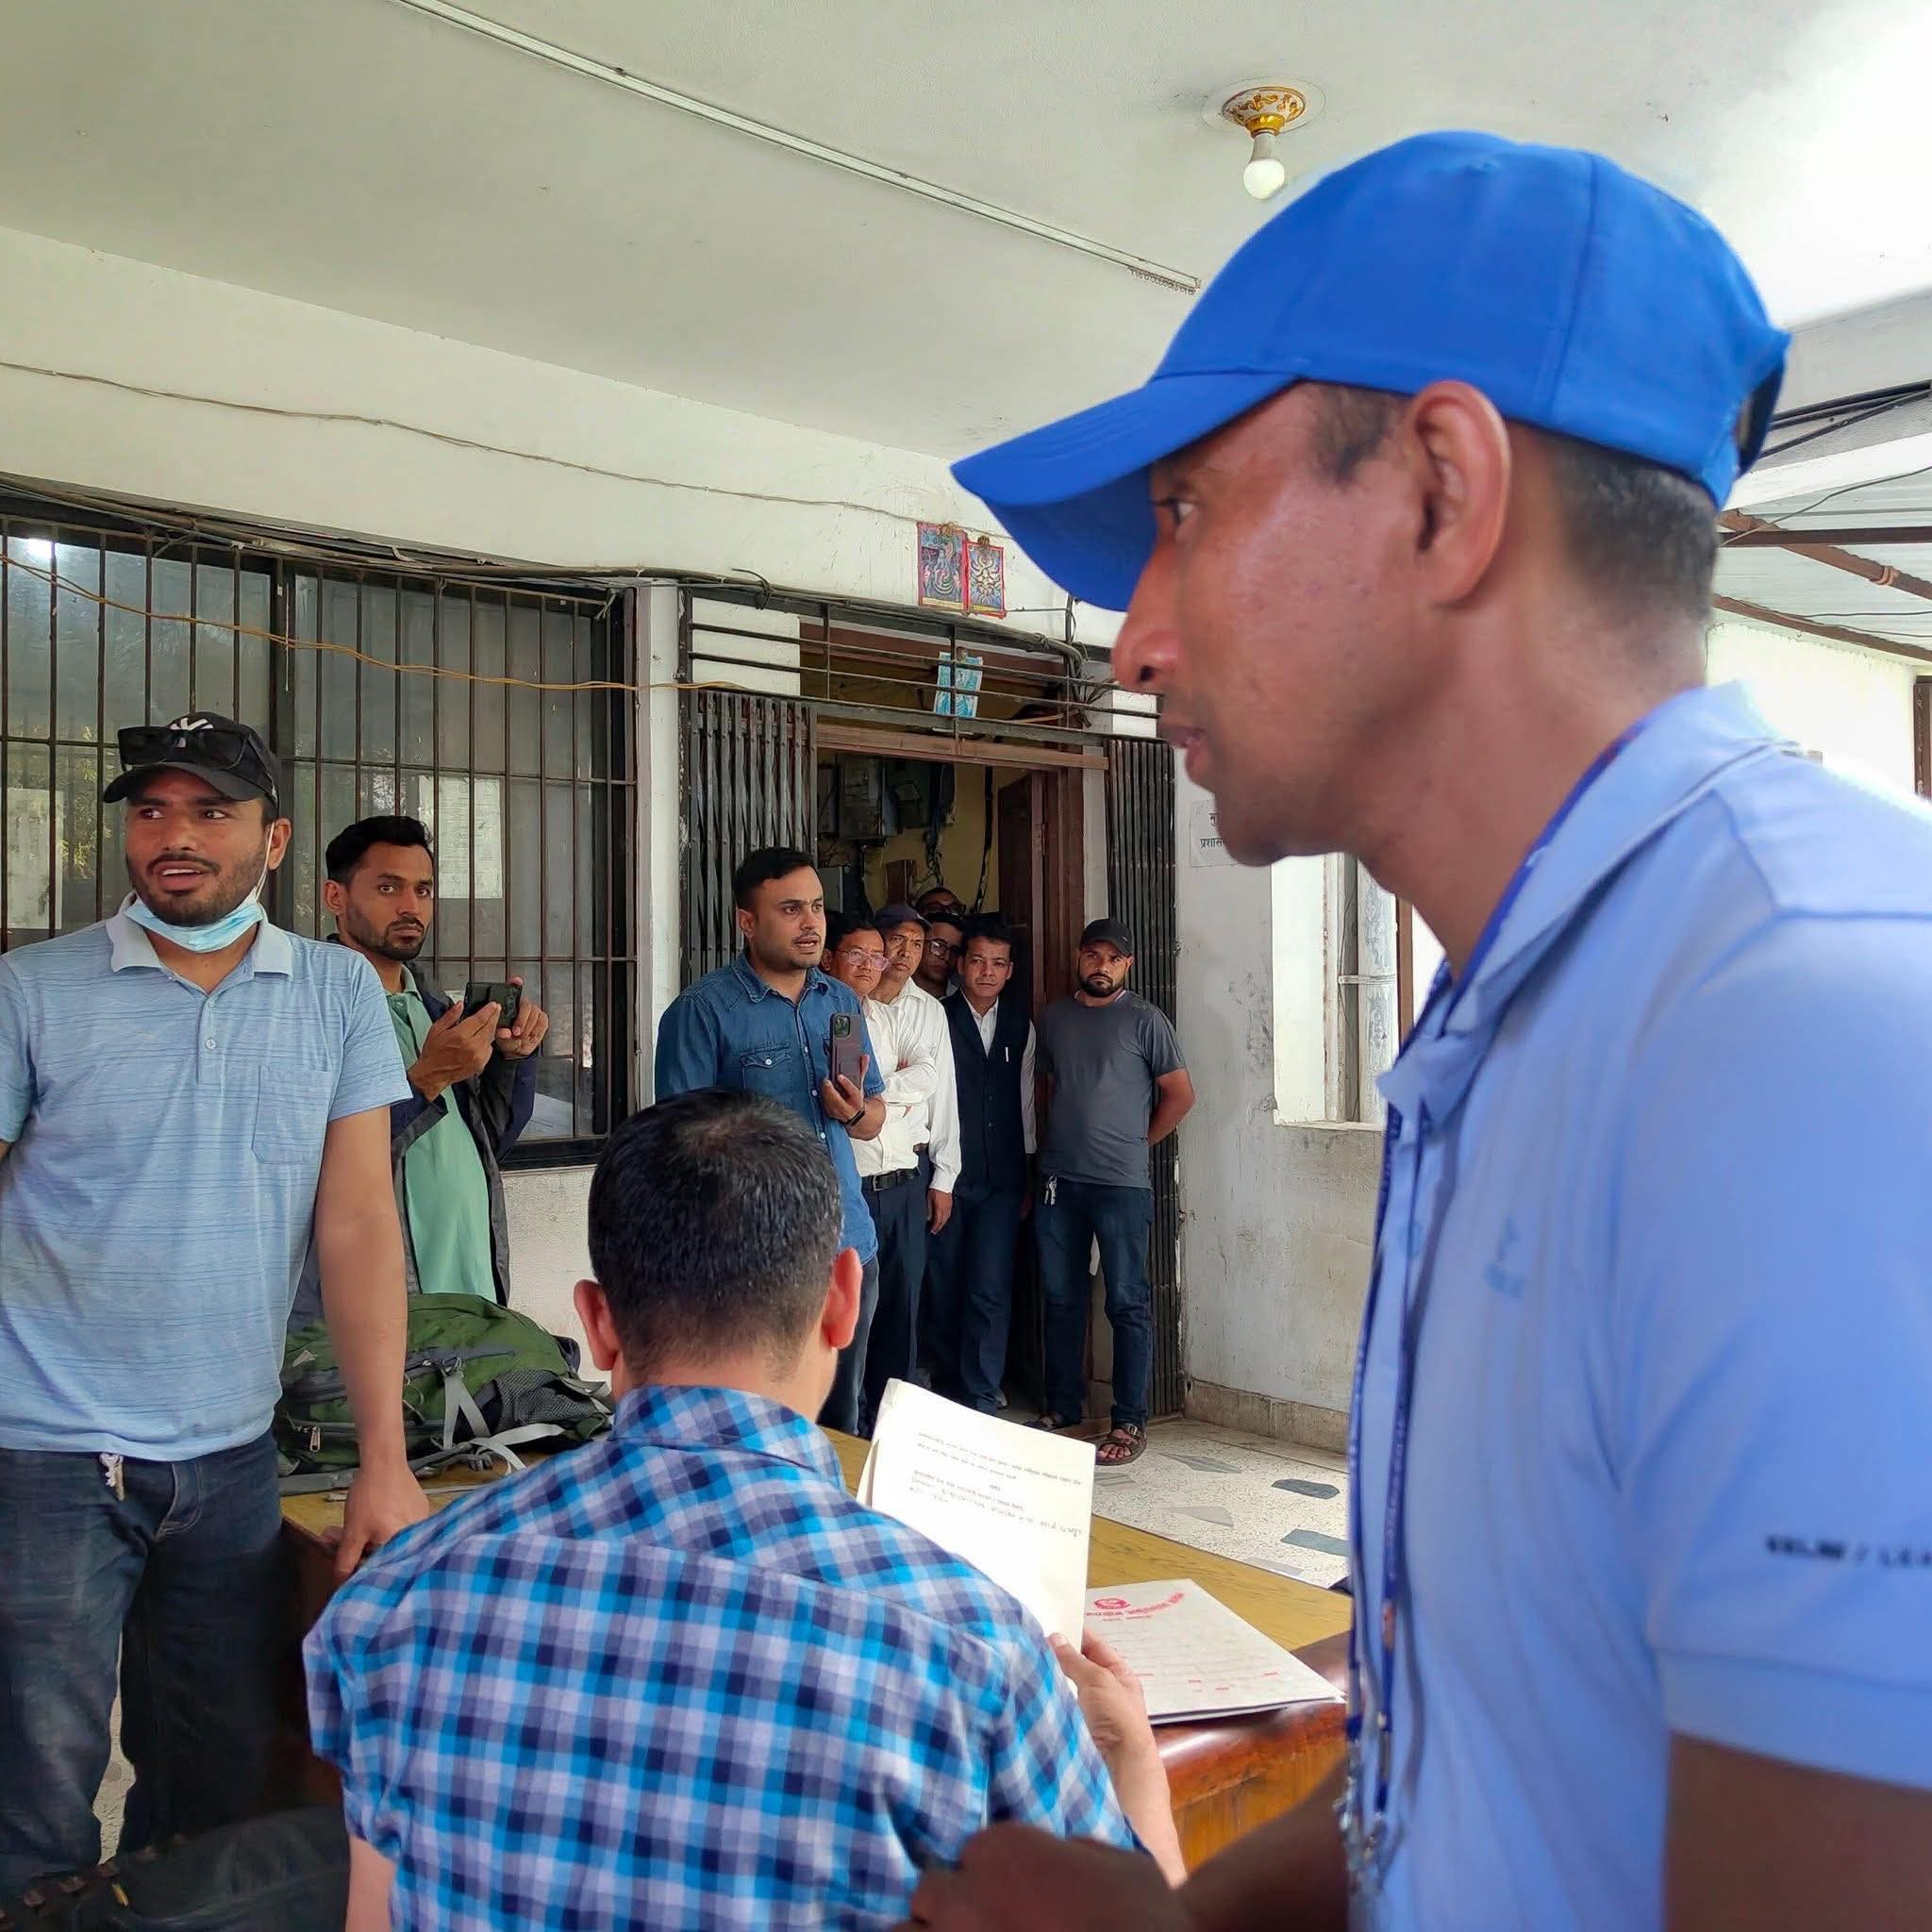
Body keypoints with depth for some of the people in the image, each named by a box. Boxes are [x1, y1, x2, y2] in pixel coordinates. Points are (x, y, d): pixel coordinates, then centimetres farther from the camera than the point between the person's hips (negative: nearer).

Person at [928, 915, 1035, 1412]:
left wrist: (1027, 1174, 16)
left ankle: (981, 1398, 6)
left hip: (1002, 1180, 2)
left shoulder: (1021, 1025, 10)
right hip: (948, 1176, -2)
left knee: (990, 1291, -4)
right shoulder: (938, 1019, -4)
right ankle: (948, 1385, 25)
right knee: (944, 1288, 6)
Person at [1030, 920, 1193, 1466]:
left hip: (1122, 1182, -4)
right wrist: (1065, 1143, 12)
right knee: (1061, 1297, 12)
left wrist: (1137, 1144, 2)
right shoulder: (1053, 1017, 11)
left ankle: (1130, 1422, 8)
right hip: (1058, 1178, 5)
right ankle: (1062, 1406, 25)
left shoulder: (1144, 1020, -3)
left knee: (1128, 1303, 0)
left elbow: (1180, 1094, 0)